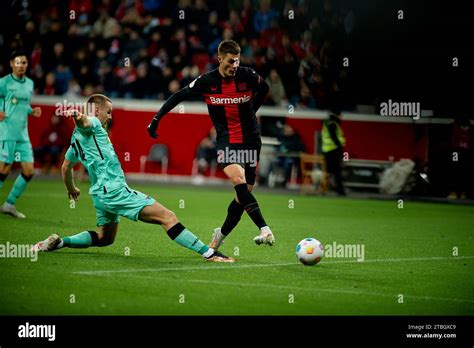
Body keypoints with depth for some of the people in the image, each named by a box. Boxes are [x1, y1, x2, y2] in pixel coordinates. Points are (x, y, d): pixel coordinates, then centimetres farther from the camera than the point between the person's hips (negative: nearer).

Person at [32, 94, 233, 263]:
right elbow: (84, 122, -29)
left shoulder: (77, 138, 21)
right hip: (115, 189, -10)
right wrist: (78, 117, -53)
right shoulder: (92, 124, -4)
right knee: (167, 217, -14)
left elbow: (66, 166, 31)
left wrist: (71, 189, 47)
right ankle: (208, 253, -22)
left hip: (101, 193, 10)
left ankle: (59, 242, 11)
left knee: (104, 238, 27)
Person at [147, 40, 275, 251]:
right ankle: (265, 230, -34)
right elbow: (178, 97, 5)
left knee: (244, 193, 2)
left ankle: (220, 236, 22)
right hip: (226, 142, -2)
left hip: (250, 140, 2)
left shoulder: (248, 76, -4)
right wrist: (156, 118, 2)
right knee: (239, 181, -27)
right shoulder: (206, 81, -6)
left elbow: (264, 88, 19)